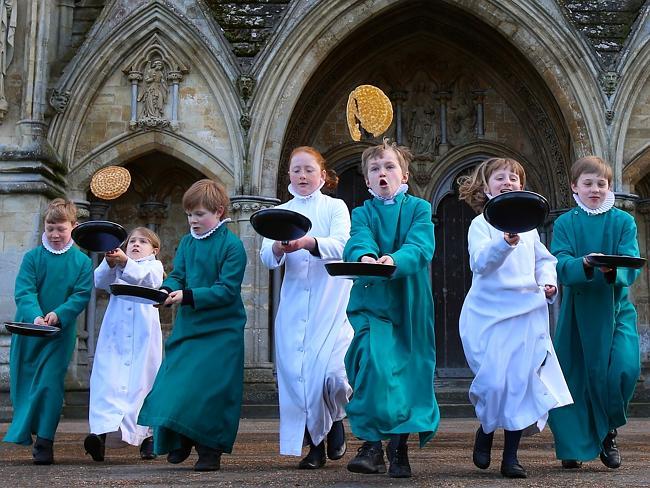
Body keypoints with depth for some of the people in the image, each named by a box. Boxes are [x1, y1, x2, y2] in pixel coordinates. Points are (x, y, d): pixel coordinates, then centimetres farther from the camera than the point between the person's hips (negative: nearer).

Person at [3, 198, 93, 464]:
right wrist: (35, 316, -30)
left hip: (61, 332, -2)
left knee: (50, 384, -7)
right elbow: (24, 292, -12)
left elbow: (82, 295, -8)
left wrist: (58, 314, -24)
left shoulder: (82, 261, -2)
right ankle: (23, 432, 34)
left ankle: (44, 442, 1)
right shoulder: (32, 257, -2)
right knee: (21, 382, 13)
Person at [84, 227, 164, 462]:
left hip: (143, 335, -2)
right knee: (108, 379, -13)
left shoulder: (154, 266, 12)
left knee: (142, 380, -3)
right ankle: (102, 430, -25)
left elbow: (144, 278, -13)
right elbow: (100, 281, -1)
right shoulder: (115, 266, 21)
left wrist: (124, 262, -31)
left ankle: (147, 434, 6)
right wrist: (109, 263, -22)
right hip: (115, 334, 2)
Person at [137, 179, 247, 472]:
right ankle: (179, 441, 25)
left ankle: (210, 450, 8)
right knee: (174, 385, 6)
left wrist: (188, 296, -24)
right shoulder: (186, 243, 10)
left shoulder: (232, 245, -11)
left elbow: (227, 290, -17)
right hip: (187, 325, 6)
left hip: (220, 330, -6)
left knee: (210, 390, -6)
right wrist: (166, 291, -17)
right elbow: (177, 276, 6)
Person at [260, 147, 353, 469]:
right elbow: (266, 257, 0)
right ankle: (315, 445, 12)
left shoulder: (335, 207, 4)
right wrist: (279, 248, -24)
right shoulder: (280, 213, 12)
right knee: (297, 372, -3)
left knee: (333, 372, -15)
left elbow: (341, 246, -13)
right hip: (295, 303, 3)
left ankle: (335, 421, 16)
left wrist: (308, 242, -33)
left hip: (331, 302, -3)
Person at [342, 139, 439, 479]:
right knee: (374, 360, -21)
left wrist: (394, 260, -35)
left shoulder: (419, 209, 5)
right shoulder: (362, 212, 8)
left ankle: (399, 448, 16)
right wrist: (365, 256, -38)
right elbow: (358, 241, -14)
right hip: (372, 301, 0)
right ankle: (372, 444, -13)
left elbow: (420, 247, -14)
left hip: (410, 304, 1)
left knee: (407, 370, 2)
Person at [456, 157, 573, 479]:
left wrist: (548, 281, 3)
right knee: (494, 380, -10)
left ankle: (511, 455, 9)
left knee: (521, 379, 0)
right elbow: (480, 262, -20)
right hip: (489, 312, -4)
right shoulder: (481, 224, -3)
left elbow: (543, 259, 22)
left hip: (526, 312, 4)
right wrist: (505, 243, -36)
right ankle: (484, 431, 22)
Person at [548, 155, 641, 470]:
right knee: (574, 375, 1)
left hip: (615, 309, 0)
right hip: (577, 311, 0)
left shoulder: (623, 222, 4)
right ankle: (573, 445, 18)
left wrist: (612, 270, -31)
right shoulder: (564, 224, 4)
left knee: (624, 368, -15)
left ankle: (608, 433, 8)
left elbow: (631, 266, -9)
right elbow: (560, 265, -10)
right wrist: (585, 264, -30)